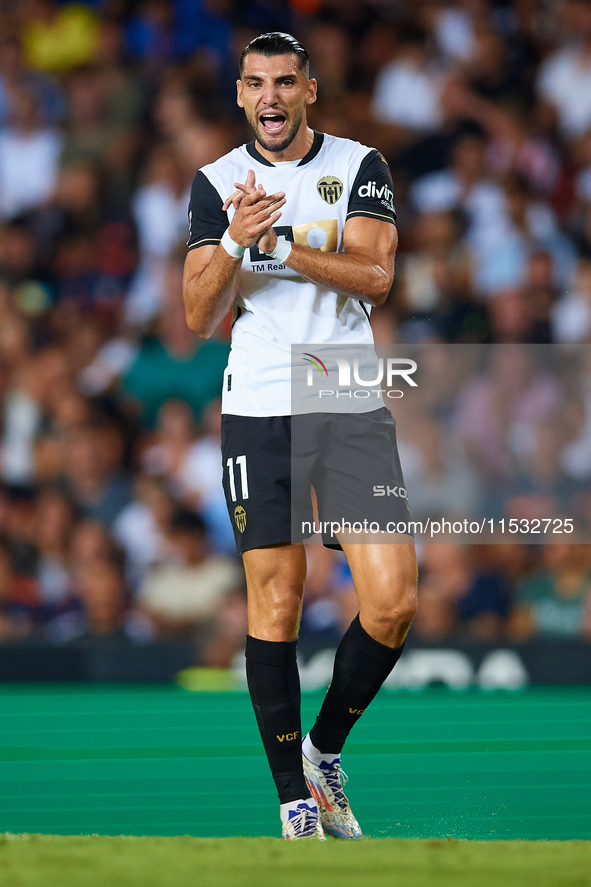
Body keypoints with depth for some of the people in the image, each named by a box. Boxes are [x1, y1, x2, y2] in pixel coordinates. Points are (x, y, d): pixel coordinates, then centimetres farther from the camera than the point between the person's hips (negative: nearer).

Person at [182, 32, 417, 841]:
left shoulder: (359, 166, 5)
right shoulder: (215, 183, 5)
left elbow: (374, 276, -9)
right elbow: (199, 318, -1)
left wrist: (278, 242, -19)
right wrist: (235, 241, -17)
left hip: (352, 403, 1)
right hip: (258, 409, -1)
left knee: (393, 601, -8)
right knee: (275, 605, -3)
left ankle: (326, 748, 15)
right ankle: (296, 803, 5)